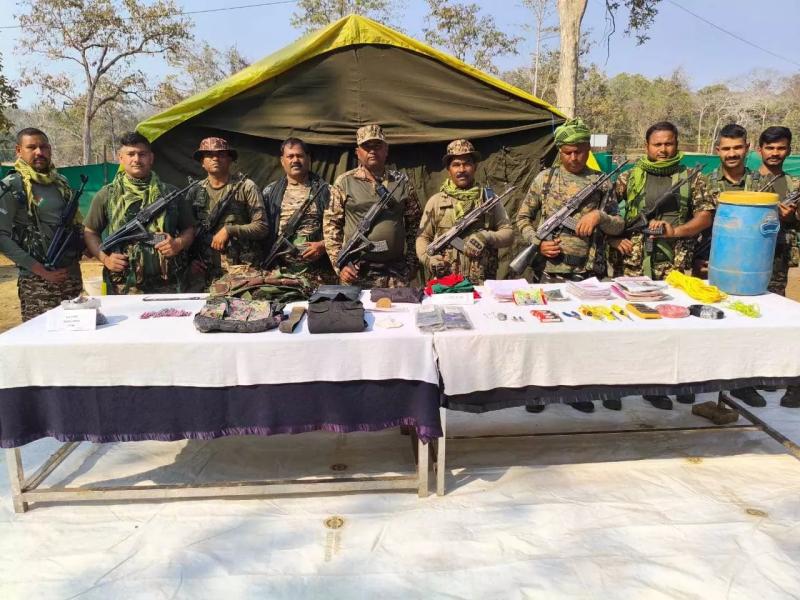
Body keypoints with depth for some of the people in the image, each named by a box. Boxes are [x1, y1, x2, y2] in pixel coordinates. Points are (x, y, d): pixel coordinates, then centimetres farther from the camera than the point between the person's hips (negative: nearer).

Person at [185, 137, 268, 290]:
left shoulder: (246, 187, 3)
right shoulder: (195, 192, 13)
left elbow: (262, 227, -3)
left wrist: (229, 230, -11)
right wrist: (191, 258, 5)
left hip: (242, 268, -2)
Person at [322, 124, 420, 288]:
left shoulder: (402, 183, 8)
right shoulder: (344, 182, 2)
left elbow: (413, 225, 12)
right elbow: (331, 224, 2)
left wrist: (411, 263, 7)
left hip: (397, 273, 2)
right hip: (357, 272, -1)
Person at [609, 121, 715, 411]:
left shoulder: (690, 178, 10)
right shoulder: (628, 177, 7)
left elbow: (706, 214, 5)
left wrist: (675, 230, -10)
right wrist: (615, 240, -5)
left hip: (676, 266, 1)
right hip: (634, 265, -1)